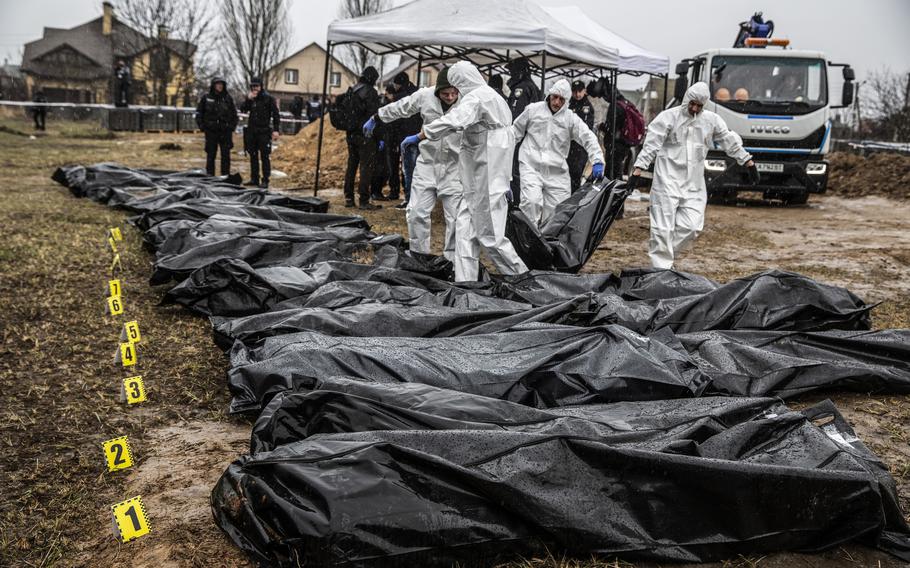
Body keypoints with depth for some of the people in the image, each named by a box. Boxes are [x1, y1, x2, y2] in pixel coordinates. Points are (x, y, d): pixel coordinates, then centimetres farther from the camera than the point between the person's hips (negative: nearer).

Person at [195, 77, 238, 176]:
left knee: (226, 155, 1)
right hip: (211, 132, -1)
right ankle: (210, 175, 9)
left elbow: (234, 114, 13)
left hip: (225, 131, 1)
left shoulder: (228, 99, 7)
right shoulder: (206, 99, 3)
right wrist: (202, 126, -1)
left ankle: (225, 176, 7)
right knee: (210, 155, 3)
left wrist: (232, 126, 3)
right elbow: (199, 113, 7)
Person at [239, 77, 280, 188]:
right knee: (253, 156, 10)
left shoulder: (268, 98, -4)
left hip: (264, 131, -5)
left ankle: (265, 180, -3)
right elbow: (242, 109, 1)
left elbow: (276, 115, -4)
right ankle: (254, 179, 18)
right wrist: (248, 99, -13)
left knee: (265, 156, -6)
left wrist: (276, 130, -10)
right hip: (252, 130, 5)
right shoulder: (250, 98, 10)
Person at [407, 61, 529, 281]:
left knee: (490, 236, -2)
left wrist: (418, 136, -22)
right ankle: (465, 282, 12)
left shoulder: (475, 98, -13)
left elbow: (452, 122, -31)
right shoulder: (493, 96, 18)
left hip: (485, 182, -10)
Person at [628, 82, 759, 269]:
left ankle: (666, 256, 14)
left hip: (694, 184, 4)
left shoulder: (712, 120, 9)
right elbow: (651, 145, -8)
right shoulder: (668, 117, -4)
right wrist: (638, 170, -14)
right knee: (663, 227, -6)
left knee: (691, 226, -4)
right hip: (668, 181, -4)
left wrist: (749, 163, 17)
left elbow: (730, 142, 17)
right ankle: (661, 268, -1)